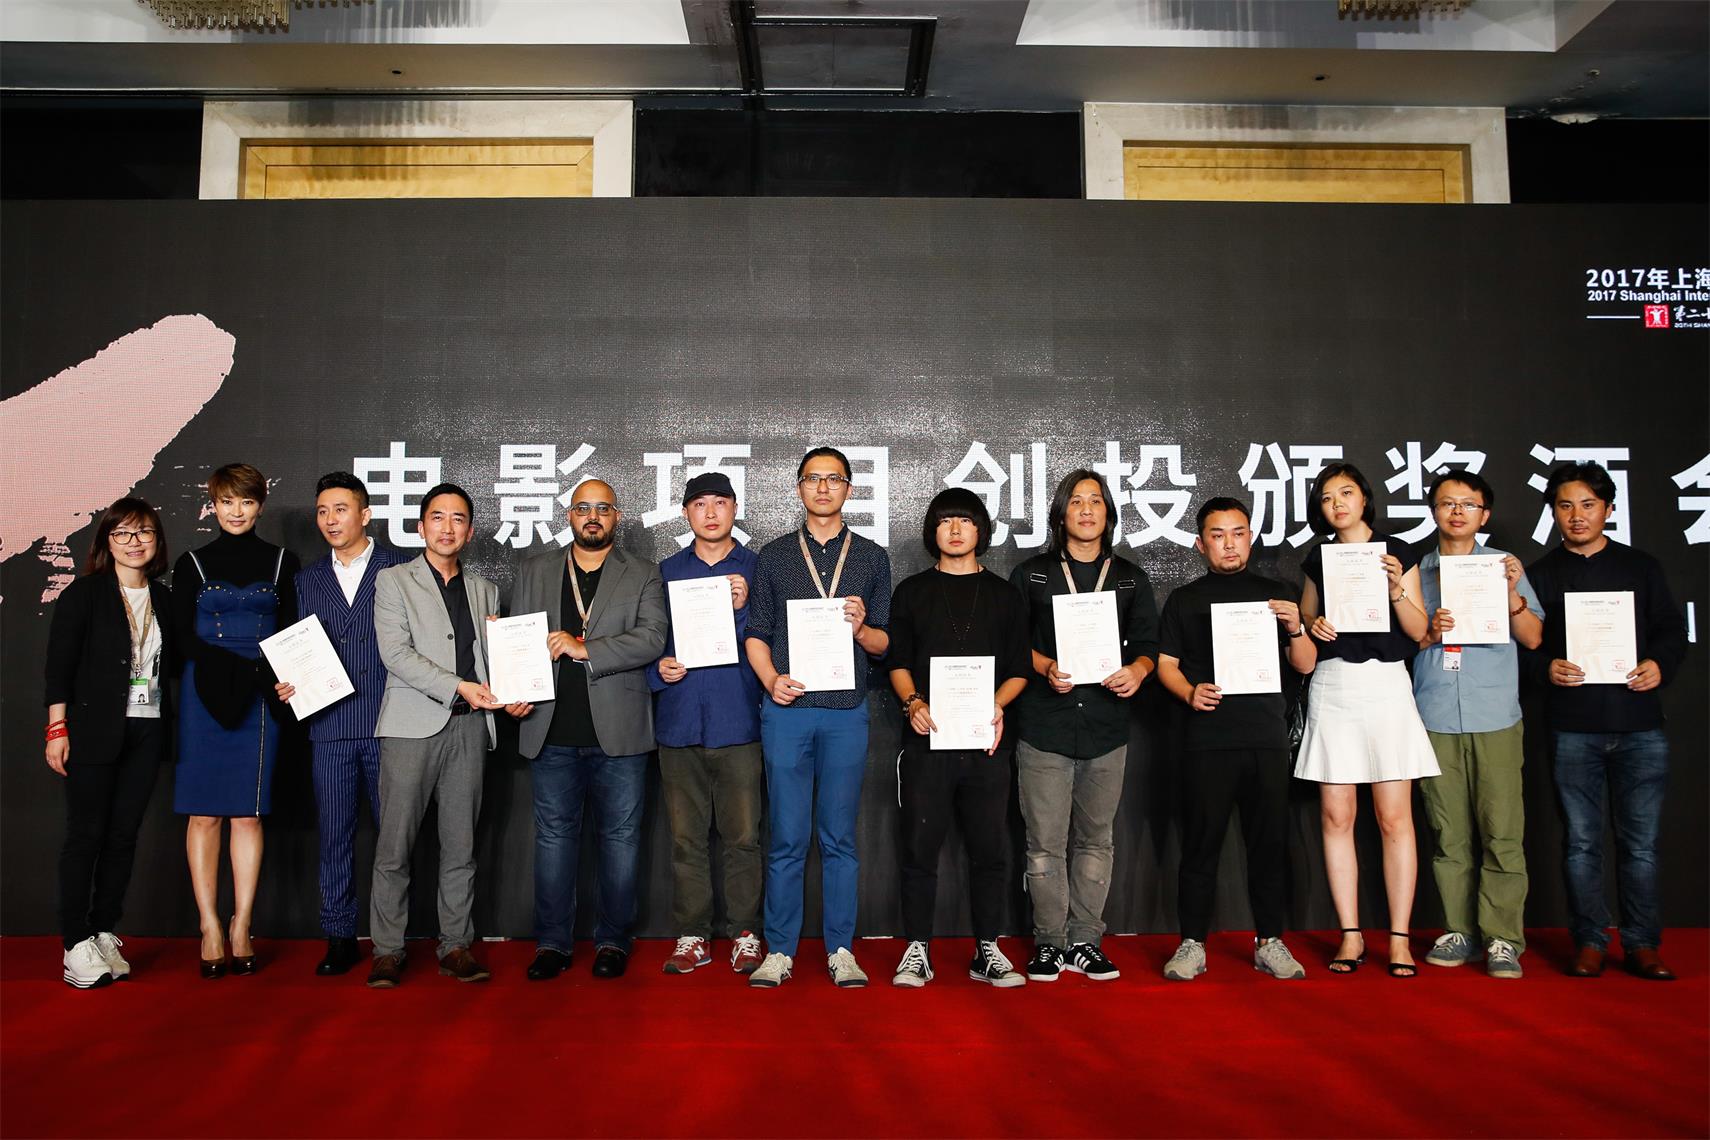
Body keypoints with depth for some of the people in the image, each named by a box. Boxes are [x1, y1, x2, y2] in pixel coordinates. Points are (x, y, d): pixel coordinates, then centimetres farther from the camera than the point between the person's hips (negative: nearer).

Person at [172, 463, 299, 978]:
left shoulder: (281, 562, 9)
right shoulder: (193, 564, 9)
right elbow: (182, 635, 0)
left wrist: (281, 676, -13)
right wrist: (235, 669, -14)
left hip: (259, 699, 0)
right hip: (205, 697, 0)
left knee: (248, 815, 1)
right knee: (204, 814, -1)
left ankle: (241, 928, 6)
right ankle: (210, 927, 5)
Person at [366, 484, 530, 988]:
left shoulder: (484, 591, 18)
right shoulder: (393, 581, 5)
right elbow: (395, 653, -7)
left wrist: (511, 696, -2)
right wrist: (459, 686, -15)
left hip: (469, 727, 3)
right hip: (412, 725, -3)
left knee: (460, 847, 6)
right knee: (394, 846, -1)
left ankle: (456, 946, 14)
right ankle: (387, 951, 10)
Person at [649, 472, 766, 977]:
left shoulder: (757, 569, 5)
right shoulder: (666, 571, 13)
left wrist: (744, 609, -16)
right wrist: (659, 669, -4)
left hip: (739, 722, -2)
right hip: (680, 722, 2)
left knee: (742, 836, 1)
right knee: (686, 837, 6)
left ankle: (745, 934, 14)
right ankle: (692, 936, 17)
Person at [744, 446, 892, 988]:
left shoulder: (871, 557, 10)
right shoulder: (773, 556, 11)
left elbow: (884, 643, 10)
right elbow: (756, 633, 8)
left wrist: (860, 628, -12)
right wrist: (771, 679, -9)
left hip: (846, 710, 0)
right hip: (787, 709, 0)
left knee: (840, 838, 5)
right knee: (786, 838, 3)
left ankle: (841, 950, 15)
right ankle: (779, 951, 13)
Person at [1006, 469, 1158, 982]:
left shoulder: (1130, 578, 15)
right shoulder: (1031, 574, 9)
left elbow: (1148, 641, 11)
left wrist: (1138, 669, -10)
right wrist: (1046, 668, -13)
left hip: (1107, 727, 2)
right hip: (1044, 726, -2)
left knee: (1095, 839, 7)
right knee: (1045, 843, -1)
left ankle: (1085, 942, 16)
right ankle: (1049, 942, 10)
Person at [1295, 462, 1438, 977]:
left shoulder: (1398, 553, 5)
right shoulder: (1317, 558, 12)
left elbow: (1419, 631, 2)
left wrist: (1396, 588, -14)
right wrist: (1312, 627, -1)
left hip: (1386, 684, -2)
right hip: (1332, 686, 2)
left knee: (1394, 818, -3)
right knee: (1335, 816, 0)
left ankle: (1399, 938, 6)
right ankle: (1350, 935, 8)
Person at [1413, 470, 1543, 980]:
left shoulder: (1506, 565, 10)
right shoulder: (1415, 570, 11)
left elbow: (1533, 637, 5)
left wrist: (1512, 593, -10)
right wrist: (1428, 634, -8)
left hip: (1495, 718, -1)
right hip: (1434, 718, 1)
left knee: (1503, 833, -4)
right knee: (1449, 834, 4)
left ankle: (1502, 939, 3)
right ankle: (1459, 932, 13)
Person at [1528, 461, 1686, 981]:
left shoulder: (1642, 566, 12)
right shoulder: (1540, 574, 9)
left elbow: (1672, 629, 9)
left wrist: (1660, 664, -10)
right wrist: (1548, 666, -14)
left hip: (1639, 725, 1)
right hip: (1573, 727, 0)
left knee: (1640, 842, 3)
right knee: (1581, 841, 4)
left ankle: (1642, 945, 14)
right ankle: (1589, 942, 13)